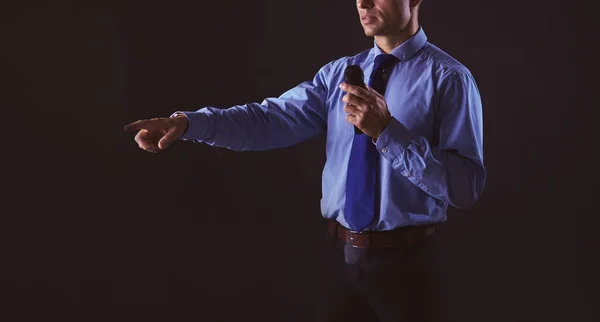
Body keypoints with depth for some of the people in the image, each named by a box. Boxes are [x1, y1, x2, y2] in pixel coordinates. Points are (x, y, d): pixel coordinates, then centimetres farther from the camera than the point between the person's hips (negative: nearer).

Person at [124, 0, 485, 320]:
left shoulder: (449, 79, -10)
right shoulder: (340, 72, 6)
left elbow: (466, 187, -19)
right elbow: (275, 118, -7)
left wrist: (386, 131, -26)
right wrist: (189, 122, -20)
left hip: (404, 259, -4)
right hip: (342, 253, 4)